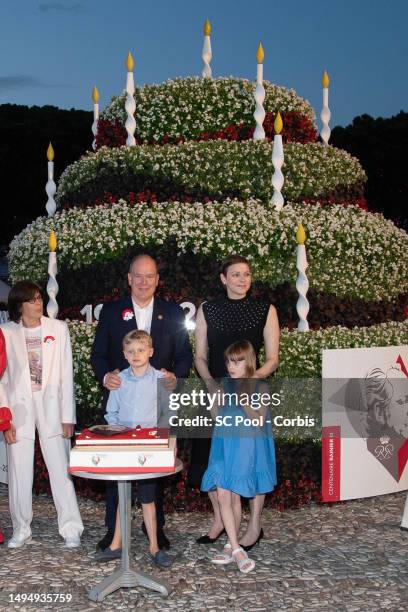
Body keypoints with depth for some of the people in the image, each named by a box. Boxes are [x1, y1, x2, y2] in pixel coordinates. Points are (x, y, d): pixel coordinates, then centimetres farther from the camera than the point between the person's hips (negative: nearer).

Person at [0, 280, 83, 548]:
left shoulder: (58, 328, 2)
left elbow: (66, 374, 2)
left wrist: (68, 416, -2)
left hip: (51, 406, 0)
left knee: (60, 468, -2)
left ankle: (71, 529, 6)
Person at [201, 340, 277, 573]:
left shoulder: (259, 387, -5)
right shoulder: (225, 385, 6)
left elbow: (259, 421, -11)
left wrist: (245, 403, -20)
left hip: (246, 447, -3)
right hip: (224, 446, 3)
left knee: (235, 497, 5)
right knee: (223, 496, -7)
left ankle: (231, 546, 19)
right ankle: (237, 550, -4)